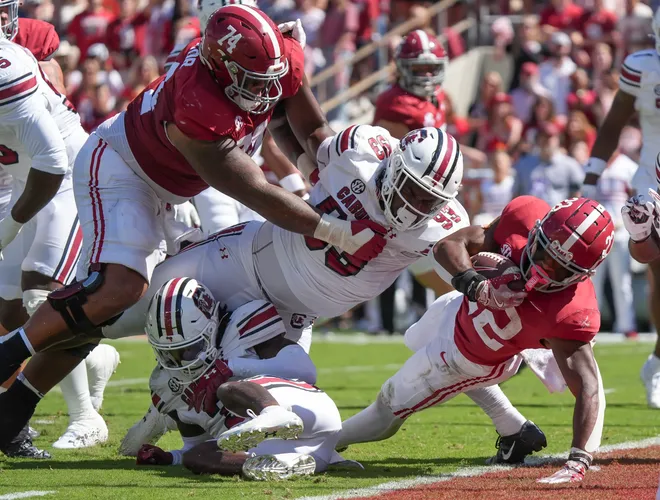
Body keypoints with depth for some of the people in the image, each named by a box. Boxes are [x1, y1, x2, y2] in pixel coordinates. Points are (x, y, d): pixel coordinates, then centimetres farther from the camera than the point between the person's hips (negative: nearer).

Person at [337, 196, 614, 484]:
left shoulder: (567, 312, -46)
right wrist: (477, 286, -48)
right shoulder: (524, 217, -35)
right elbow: (449, 245, -29)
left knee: (391, 406, 12)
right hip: (463, 305, 6)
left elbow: (587, 386, -49)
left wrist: (577, 461, -61)